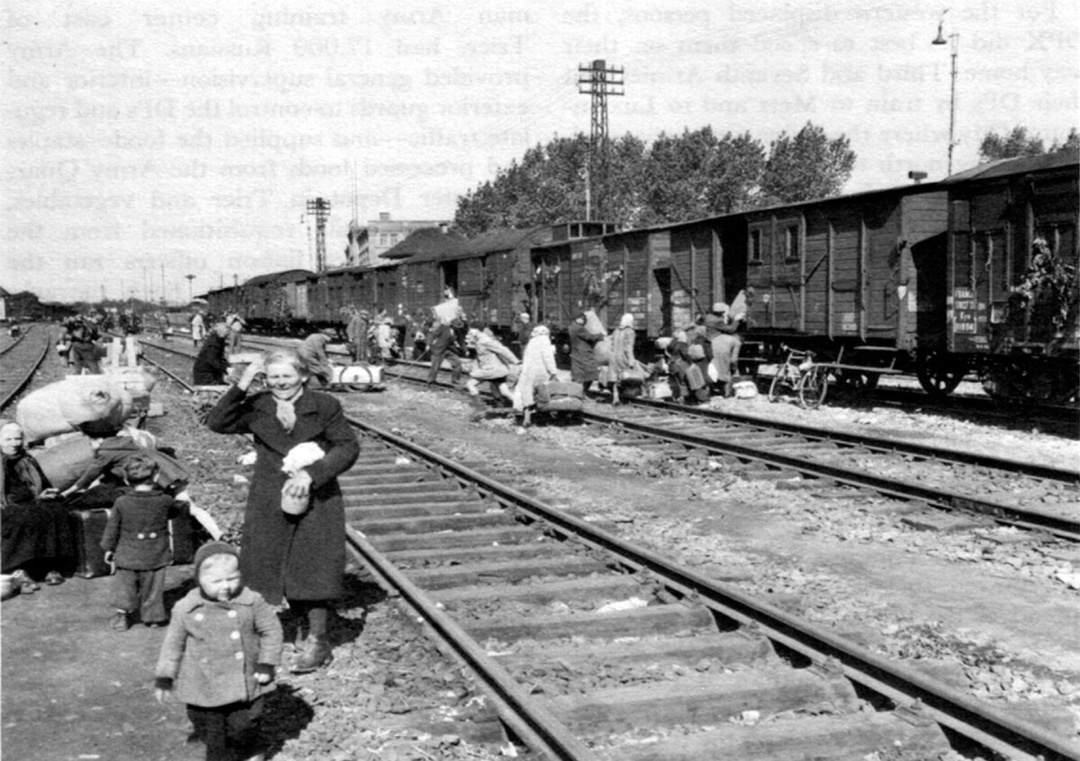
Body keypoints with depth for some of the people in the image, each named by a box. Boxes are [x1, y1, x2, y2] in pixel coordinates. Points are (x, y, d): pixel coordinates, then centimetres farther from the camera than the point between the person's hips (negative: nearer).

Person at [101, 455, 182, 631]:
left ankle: (122, 613, 14)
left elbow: (112, 529, -2)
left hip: (127, 556, 0)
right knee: (153, 589, 13)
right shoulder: (165, 501, -11)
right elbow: (176, 511, 11)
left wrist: (108, 548, 11)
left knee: (124, 586, 17)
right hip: (155, 557, 0)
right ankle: (153, 616, 21)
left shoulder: (121, 503, -10)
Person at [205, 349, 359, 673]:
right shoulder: (257, 409, 2)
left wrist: (311, 473, -20)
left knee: (313, 569, 1)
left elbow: (348, 447, -8)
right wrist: (240, 387, -19)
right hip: (270, 503, 3)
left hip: (315, 500, -2)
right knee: (263, 569, 6)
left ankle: (318, 641, 14)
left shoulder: (324, 406, -5)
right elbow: (216, 422, -7)